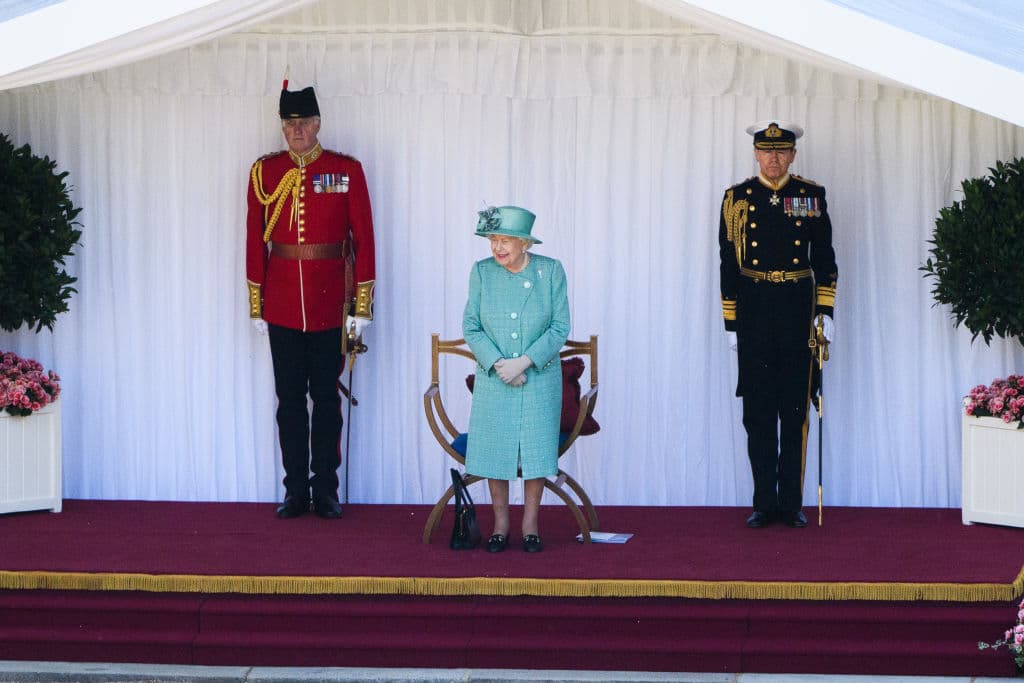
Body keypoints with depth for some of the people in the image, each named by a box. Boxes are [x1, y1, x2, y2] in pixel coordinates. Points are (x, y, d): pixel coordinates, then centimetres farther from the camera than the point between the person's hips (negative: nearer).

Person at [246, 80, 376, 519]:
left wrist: (361, 307, -3)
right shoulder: (264, 172, 5)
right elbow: (255, 241, 7)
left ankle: (326, 492, 11)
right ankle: (296, 492, 12)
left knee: (326, 397, 4)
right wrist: (256, 306, 4)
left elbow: (363, 240, 1)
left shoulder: (346, 170, 0)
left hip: (329, 304, -1)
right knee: (290, 398, 6)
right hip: (282, 306, 1)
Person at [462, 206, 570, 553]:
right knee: (495, 447, 2)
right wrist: (498, 365, -14)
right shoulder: (482, 272, -3)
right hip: (493, 379, 1)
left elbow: (560, 327, -7)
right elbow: (471, 328, -2)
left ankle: (530, 526, 12)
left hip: (540, 377, -1)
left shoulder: (551, 271, -6)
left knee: (536, 448, 1)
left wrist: (523, 363, -16)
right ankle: (500, 525, 14)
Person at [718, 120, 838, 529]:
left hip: (797, 308, 0)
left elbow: (825, 258, 9)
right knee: (759, 411, 2)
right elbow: (728, 264, 6)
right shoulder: (737, 199, 4)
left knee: (795, 411, 3)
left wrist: (825, 311, 0)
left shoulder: (811, 197, 5)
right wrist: (731, 323, 2)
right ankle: (764, 503, 9)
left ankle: (791, 503, 9)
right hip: (752, 310, 0)